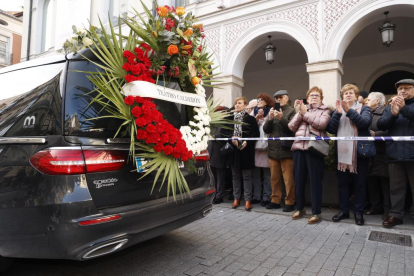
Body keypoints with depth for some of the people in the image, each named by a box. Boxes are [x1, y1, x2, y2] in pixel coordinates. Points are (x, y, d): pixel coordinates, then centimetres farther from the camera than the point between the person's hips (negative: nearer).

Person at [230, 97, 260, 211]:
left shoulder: (250, 118, -3)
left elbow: (256, 134, -6)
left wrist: (247, 142, -17)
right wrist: (232, 139, -9)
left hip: (246, 151, -4)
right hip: (234, 150, 4)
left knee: (246, 176, 2)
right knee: (235, 175, 11)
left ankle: (248, 200, 10)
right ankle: (236, 198, 21)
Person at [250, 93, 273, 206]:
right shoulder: (254, 113, 16)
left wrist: (262, 118, -4)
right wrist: (257, 118, -7)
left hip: (266, 145, -4)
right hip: (255, 144, 4)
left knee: (267, 174, -1)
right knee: (256, 173, 7)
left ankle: (267, 197, 7)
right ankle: (256, 196, 15)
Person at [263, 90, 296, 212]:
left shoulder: (291, 111, -1)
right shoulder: (273, 111, 15)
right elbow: (266, 129, 8)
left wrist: (281, 118, -20)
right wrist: (270, 118, -9)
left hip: (286, 150, -5)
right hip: (273, 150, 6)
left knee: (288, 179, 0)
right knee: (274, 178, 12)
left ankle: (289, 202, 9)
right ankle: (275, 200, 21)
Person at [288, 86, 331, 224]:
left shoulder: (325, 110, 9)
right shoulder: (301, 109, 20)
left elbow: (321, 124, -12)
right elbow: (291, 127, 8)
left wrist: (305, 113, -7)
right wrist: (298, 113, -3)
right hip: (299, 147, 4)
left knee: (315, 180, -1)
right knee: (299, 179, 9)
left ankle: (316, 212, 8)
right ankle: (300, 208, 23)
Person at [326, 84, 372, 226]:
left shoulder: (364, 109, 5)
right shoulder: (338, 110, 12)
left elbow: (365, 123, -16)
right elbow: (330, 129, -2)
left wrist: (349, 111, -22)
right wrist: (338, 113, -13)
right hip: (342, 151, 3)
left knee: (359, 183, 5)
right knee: (342, 183, 9)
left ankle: (358, 212, 16)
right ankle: (343, 210, 20)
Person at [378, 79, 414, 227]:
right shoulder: (390, 107, 15)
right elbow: (381, 125, 2)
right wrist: (393, 114, -14)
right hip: (395, 154, 3)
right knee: (396, 187, 9)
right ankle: (396, 214, 16)